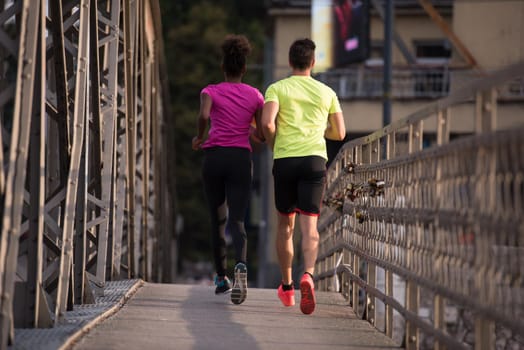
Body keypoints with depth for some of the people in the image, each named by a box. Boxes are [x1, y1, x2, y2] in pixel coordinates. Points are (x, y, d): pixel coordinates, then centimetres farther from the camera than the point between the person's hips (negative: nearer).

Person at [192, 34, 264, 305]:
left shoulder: (210, 91, 2)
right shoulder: (255, 96, 8)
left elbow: (203, 115, -19)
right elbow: (263, 135, 8)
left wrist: (199, 137, 0)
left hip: (213, 158, 0)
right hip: (241, 159, 0)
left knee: (217, 219, 17)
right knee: (237, 221, -8)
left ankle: (221, 278, 22)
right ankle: (241, 266, -38)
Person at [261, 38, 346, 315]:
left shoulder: (277, 89, 4)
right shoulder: (326, 92, 11)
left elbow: (267, 123, -12)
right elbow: (339, 134, 12)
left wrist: (273, 145, 7)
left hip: (284, 160, 0)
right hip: (314, 159, 0)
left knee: (285, 224, 16)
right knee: (309, 226, -7)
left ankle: (287, 286, 22)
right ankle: (308, 275, -34)